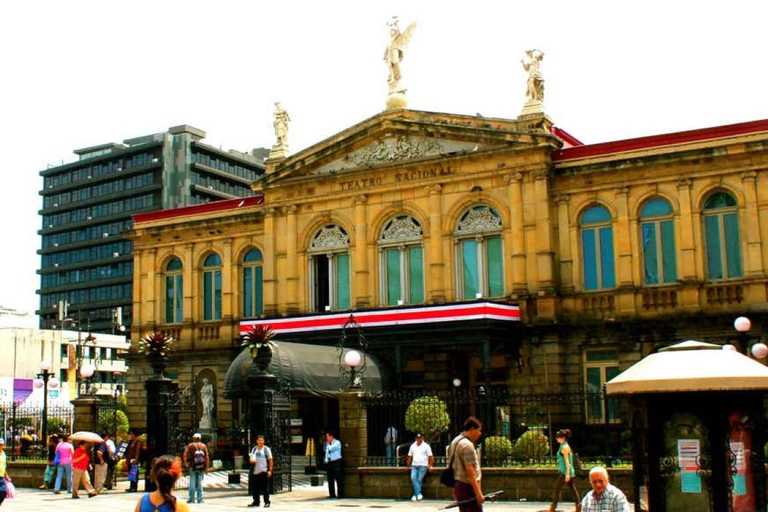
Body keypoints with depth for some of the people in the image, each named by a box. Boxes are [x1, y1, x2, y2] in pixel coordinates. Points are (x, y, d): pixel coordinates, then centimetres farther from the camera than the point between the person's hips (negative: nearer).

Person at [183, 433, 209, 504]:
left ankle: (192, 499, 3)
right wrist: (207, 467, 5)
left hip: (193, 467, -1)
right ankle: (200, 499, 6)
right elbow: (207, 457, 1)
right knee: (200, 483, 6)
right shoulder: (204, 446, 5)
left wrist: (186, 462, 5)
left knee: (192, 483, 3)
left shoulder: (190, 445, 1)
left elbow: (185, 454, -8)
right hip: (201, 467, 1)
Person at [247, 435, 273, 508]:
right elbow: (251, 459, 16)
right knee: (255, 488, 7)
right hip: (255, 471, 4)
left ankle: (267, 502, 2)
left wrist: (270, 470, -7)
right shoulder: (254, 449, 12)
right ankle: (256, 502, 17)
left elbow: (271, 460, 0)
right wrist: (252, 460, -9)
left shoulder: (266, 449, 0)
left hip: (264, 471, -4)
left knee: (265, 487, -3)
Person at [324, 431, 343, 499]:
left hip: (336, 462, -7)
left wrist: (328, 444, -2)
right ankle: (332, 494, 12)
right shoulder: (328, 444, 18)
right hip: (329, 463, 7)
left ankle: (340, 494, -5)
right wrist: (326, 461, 8)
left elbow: (331, 448, -19)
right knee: (330, 480, 7)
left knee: (338, 479, -7)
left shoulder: (337, 442, -4)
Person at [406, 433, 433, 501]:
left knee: (419, 479, -9)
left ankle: (415, 495, -2)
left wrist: (431, 465, -8)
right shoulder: (413, 446, 16)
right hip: (414, 465, 3)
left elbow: (430, 456, 0)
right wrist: (408, 465, 13)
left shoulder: (426, 446, 3)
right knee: (413, 478, -18)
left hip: (423, 465, -3)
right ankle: (419, 494, -23)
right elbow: (410, 456, 18)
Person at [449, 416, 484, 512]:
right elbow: (470, 471, -22)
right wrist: (478, 492, -23)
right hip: (468, 486, -10)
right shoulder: (467, 445, -17)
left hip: (458, 484, 10)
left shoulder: (456, 441, 14)